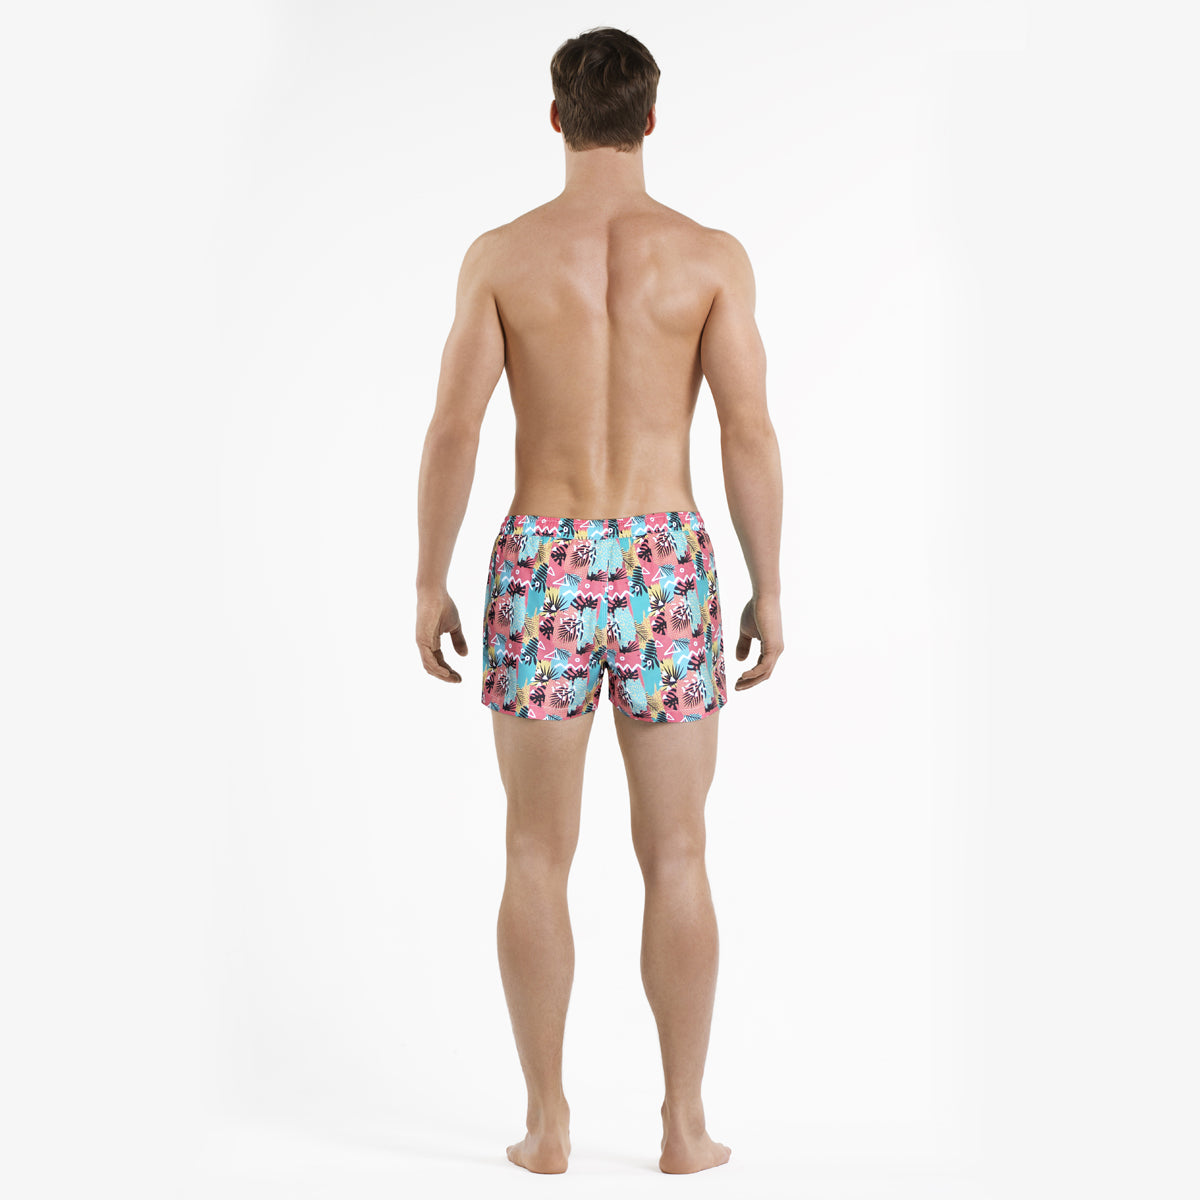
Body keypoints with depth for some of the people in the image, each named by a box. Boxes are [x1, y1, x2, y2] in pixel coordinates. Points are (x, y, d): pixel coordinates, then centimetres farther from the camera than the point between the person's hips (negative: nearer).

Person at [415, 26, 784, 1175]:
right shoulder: (711, 254, -2)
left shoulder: (500, 253, -2)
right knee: (675, 859, 9)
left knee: (538, 858, 9)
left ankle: (546, 1123, 14)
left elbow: (452, 431, -5)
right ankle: (684, 1125, 14)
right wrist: (768, 591, 3)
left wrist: (429, 584, 4)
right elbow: (749, 434, -5)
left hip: (541, 571, 0)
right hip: (664, 569, 0)